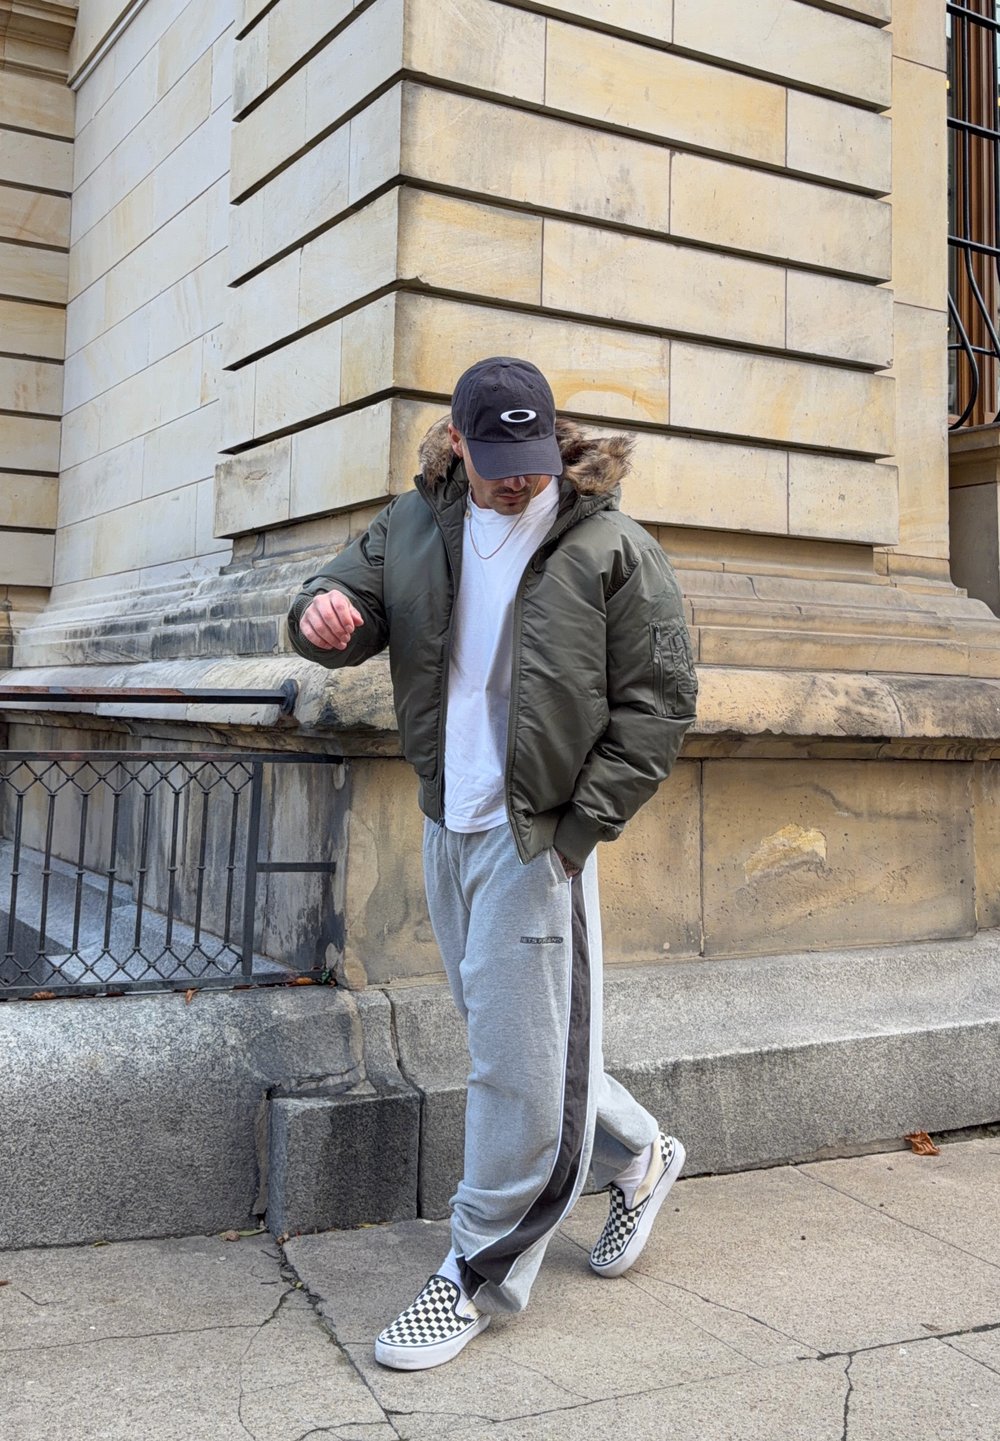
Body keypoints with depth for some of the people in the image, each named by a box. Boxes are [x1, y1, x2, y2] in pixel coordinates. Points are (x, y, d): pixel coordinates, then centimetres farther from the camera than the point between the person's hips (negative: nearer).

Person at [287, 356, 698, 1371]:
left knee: (517, 1058, -1)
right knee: (503, 1033, 17)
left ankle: (480, 1272, 17)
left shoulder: (609, 547, -9)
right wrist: (323, 613, -17)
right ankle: (637, 1155, 40)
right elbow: (353, 603, 10)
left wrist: (578, 826, -13)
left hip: (537, 833, -6)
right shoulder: (414, 526, 7)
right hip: (447, 827, 6)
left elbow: (658, 702, -8)